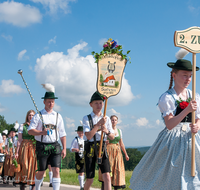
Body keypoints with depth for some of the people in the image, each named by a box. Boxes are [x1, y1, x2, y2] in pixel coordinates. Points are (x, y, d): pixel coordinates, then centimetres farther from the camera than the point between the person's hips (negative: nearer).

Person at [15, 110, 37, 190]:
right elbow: (19, 140, 3)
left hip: (34, 149, 1)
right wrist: (17, 152, -2)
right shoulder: (22, 126, 6)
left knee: (33, 166, -1)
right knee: (24, 166, -3)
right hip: (24, 148, -1)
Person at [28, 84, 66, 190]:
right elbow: (30, 131, -6)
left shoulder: (58, 116, 11)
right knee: (41, 172, 8)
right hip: (42, 146, -2)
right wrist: (42, 132, -22)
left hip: (55, 146, 2)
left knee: (56, 170, -10)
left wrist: (64, 148, 6)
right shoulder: (38, 116, 1)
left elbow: (62, 134, 12)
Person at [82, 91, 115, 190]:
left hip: (102, 147, 3)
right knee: (89, 179, 3)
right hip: (90, 148, -2)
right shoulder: (86, 118, -2)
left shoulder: (106, 119, 9)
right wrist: (98, 124, -22)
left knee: (107, 176, -12)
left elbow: (112, 137, 11)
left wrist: (107, 131, -11)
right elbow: (88, 136, -15)